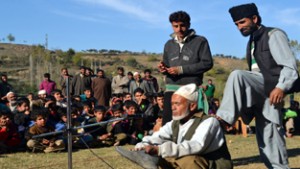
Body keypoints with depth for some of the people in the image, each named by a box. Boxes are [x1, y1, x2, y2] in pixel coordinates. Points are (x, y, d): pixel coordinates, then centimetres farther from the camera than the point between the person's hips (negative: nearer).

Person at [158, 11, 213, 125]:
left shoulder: (200, 41, 1)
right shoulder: (169, 44, 17)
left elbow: (207, 63, -8)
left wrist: (182, 69, -12)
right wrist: (163, 69, -4)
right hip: (171, 90, 4)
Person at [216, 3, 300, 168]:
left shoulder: (273, 35, -3)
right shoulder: (252, 43, 23)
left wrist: (281, 87, -25)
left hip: (272, 88, -8)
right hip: (261, 89, 8)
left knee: (237, 75, -29)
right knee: (267, 137, 5)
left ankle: (224, 118, -27)